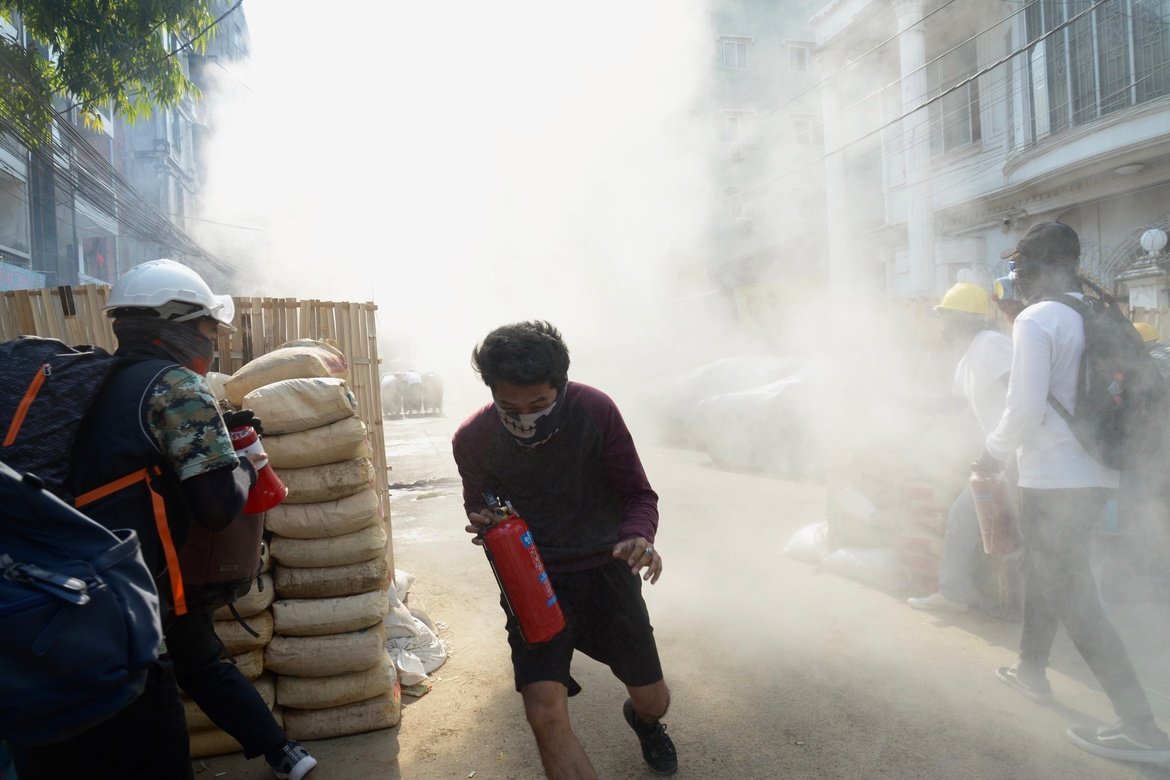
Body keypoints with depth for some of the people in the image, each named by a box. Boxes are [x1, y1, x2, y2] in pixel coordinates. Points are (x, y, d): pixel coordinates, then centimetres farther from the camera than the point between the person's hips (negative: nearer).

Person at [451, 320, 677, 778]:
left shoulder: (596, 411, -18)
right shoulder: (473, 439, -14)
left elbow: (639, 495, -9)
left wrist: (639, 537, -32)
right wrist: (483, 525, -19)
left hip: (605, 570, 0)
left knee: (653, 700, 13)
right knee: (545, 716, -19)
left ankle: (642, 721, 52)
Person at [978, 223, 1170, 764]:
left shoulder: (1036, 320, -14)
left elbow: (1025, 409, -21)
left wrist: (994, 454, -6)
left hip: (1055, 480, -9)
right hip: (1095, 475, 9)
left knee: (1072, 596, 0)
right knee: (1043, 574, 23)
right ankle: (1031, 670, 39)